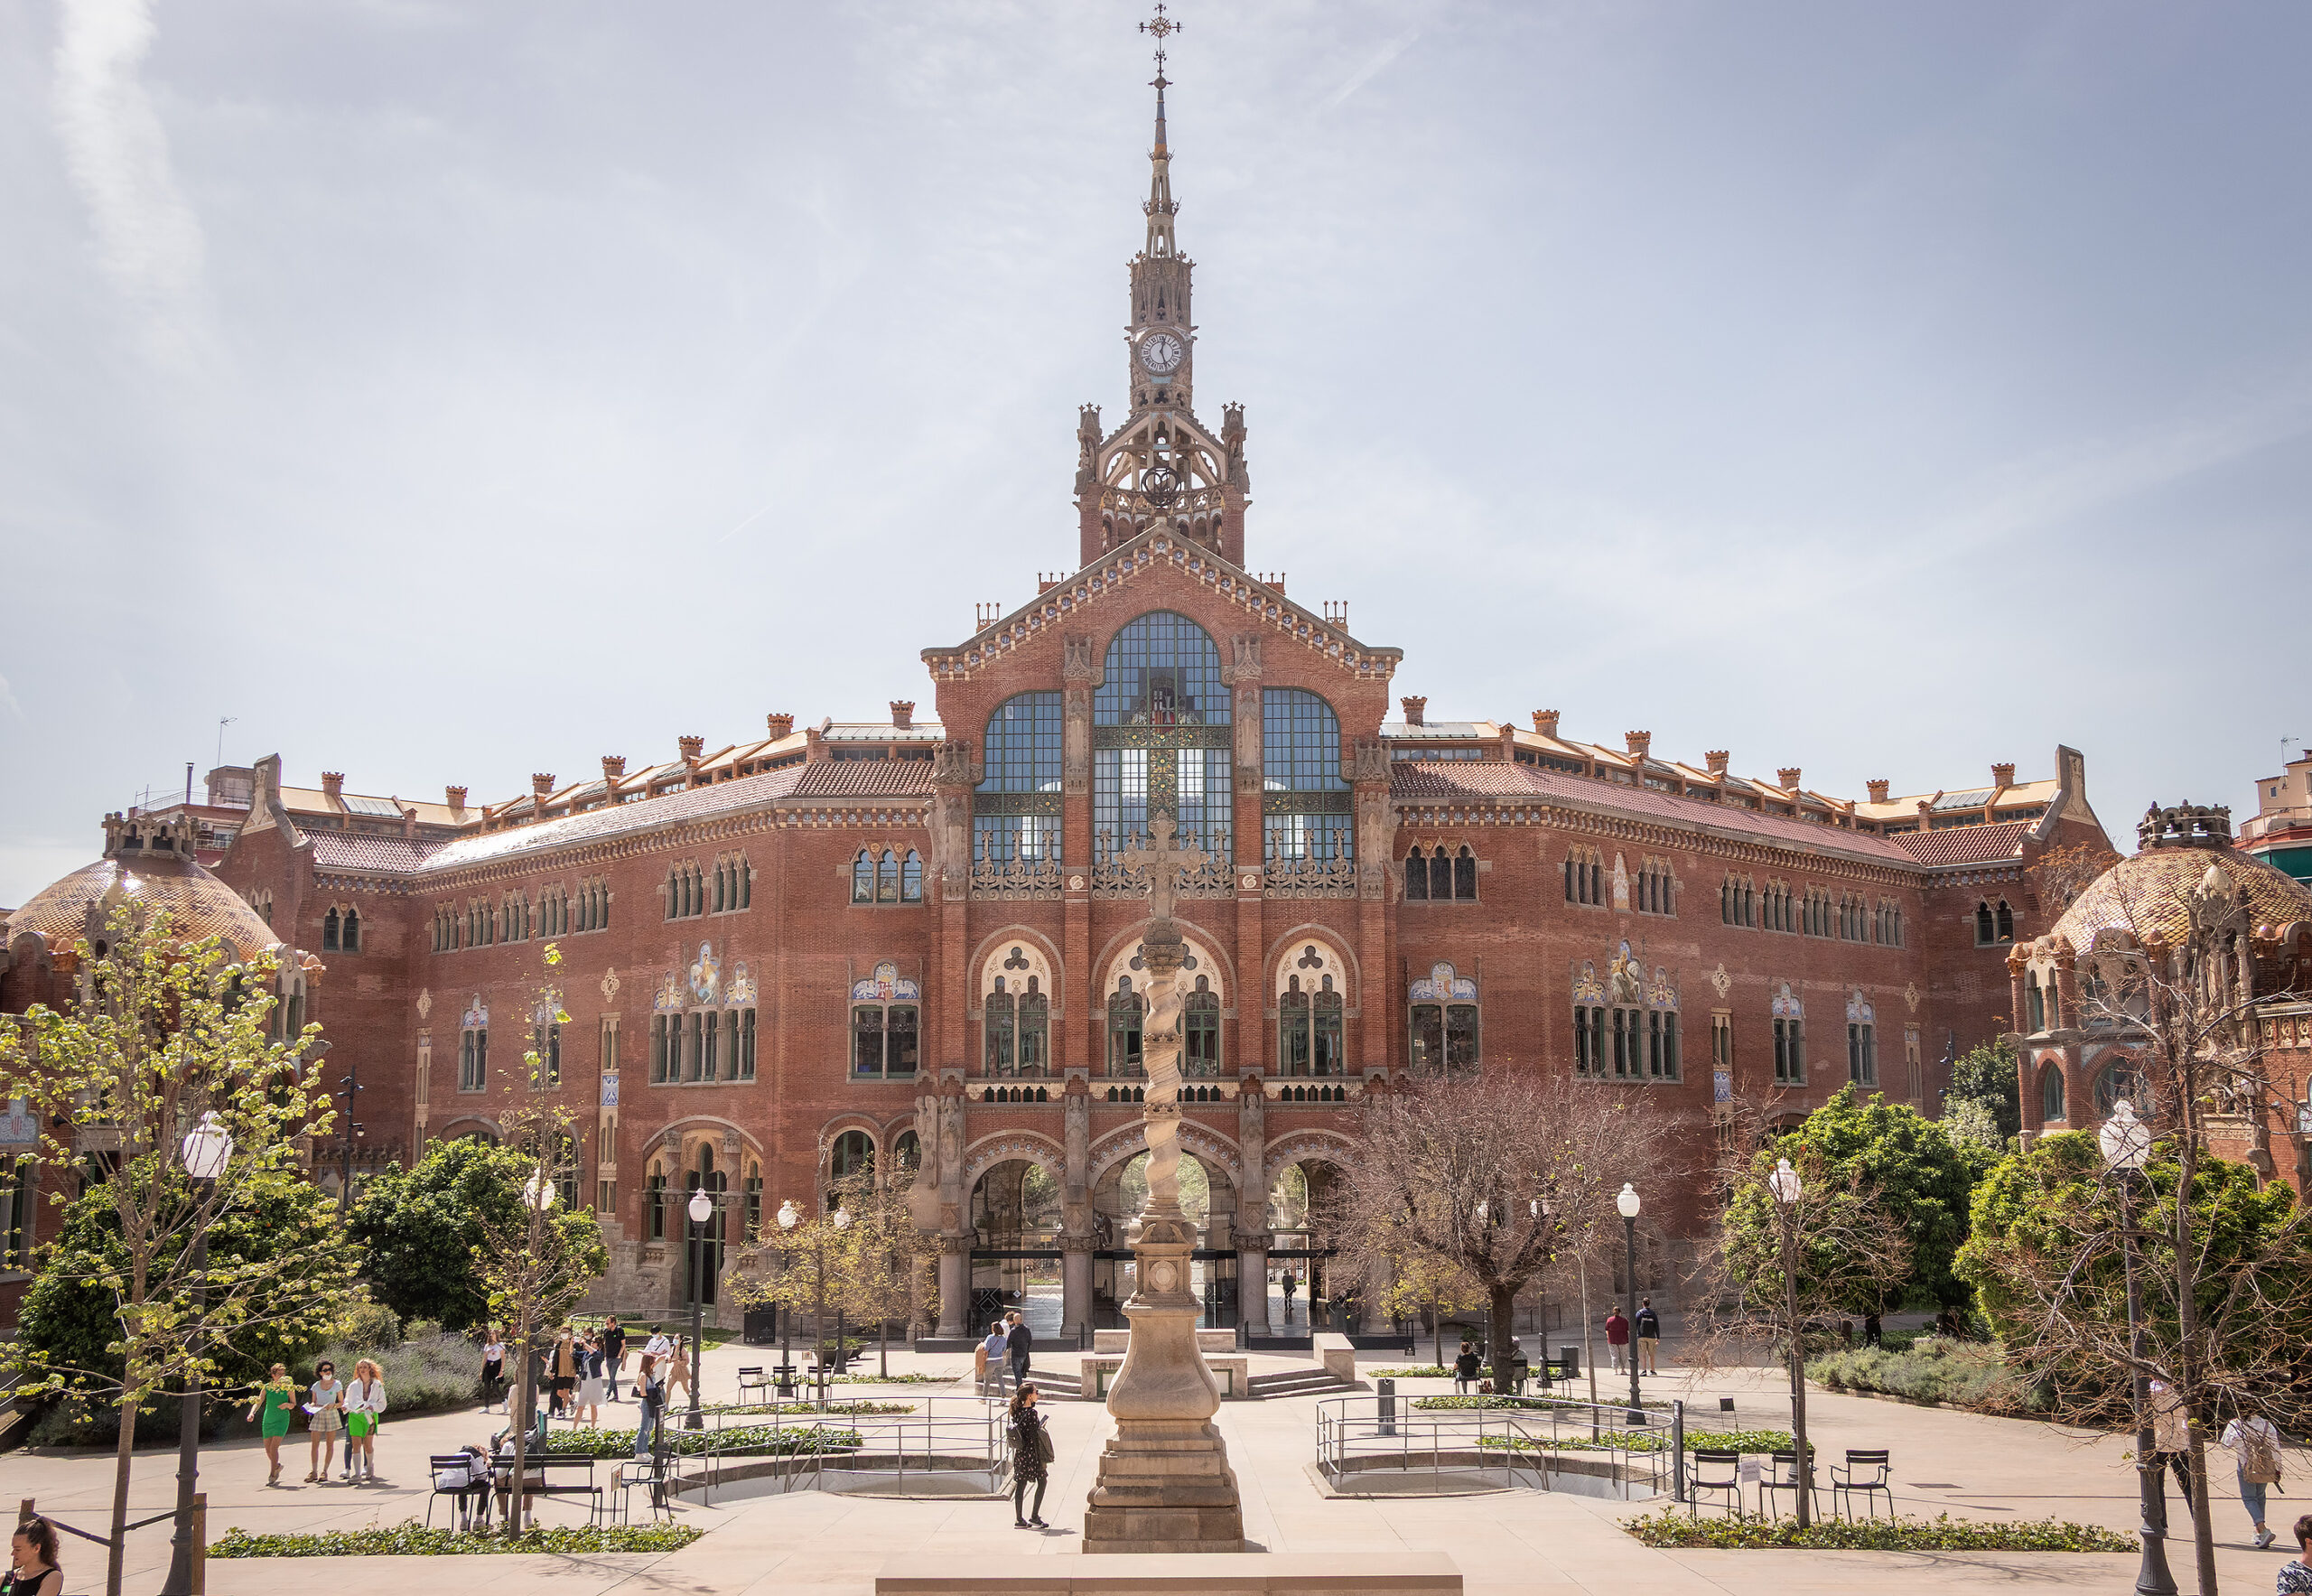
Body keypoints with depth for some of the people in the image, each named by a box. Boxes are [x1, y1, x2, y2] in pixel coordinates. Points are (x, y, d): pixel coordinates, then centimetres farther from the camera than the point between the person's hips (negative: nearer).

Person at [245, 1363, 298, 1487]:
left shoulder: (289, 1388, -5)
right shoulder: (266, 1387, -2)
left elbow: (293, 1405, 3)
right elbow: (258, 1402, -2)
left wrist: (287, 1405, -20)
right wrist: (252, 1413, -21)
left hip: (281, 1420, -3)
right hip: (267, 1421, 3)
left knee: (274, 1447, -16)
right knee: (268, 1450, 9)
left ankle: (272, 1476, -7)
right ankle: (277, 1466, 39)